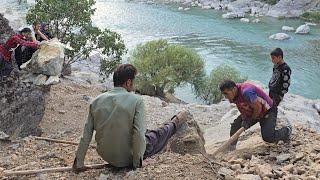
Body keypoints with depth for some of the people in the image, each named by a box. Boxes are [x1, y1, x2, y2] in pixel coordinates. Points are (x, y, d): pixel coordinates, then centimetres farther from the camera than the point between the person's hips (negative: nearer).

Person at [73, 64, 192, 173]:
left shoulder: (96, 101, -7)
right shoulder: (136, 101, -20)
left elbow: (86, 135, -5)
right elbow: (139, 134, -25)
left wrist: (79, 164, 3)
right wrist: (137, 162, -11)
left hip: (106, 157, 5)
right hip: (127, 159, -5)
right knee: (160, 134, 23)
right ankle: (175, 123, 53)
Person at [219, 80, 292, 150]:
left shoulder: (246, 91, -36)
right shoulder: (233, 96, -9)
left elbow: (258, 107, -29)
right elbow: (242, 108, 5)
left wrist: (251, 120, -16)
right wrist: (244, 119, -12)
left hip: (267, 111, -8)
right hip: (252, 113, 8)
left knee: (268, 138, -16)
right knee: (235, 125, -5)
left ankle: (286, 131, 10)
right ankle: (231, 147, 9)